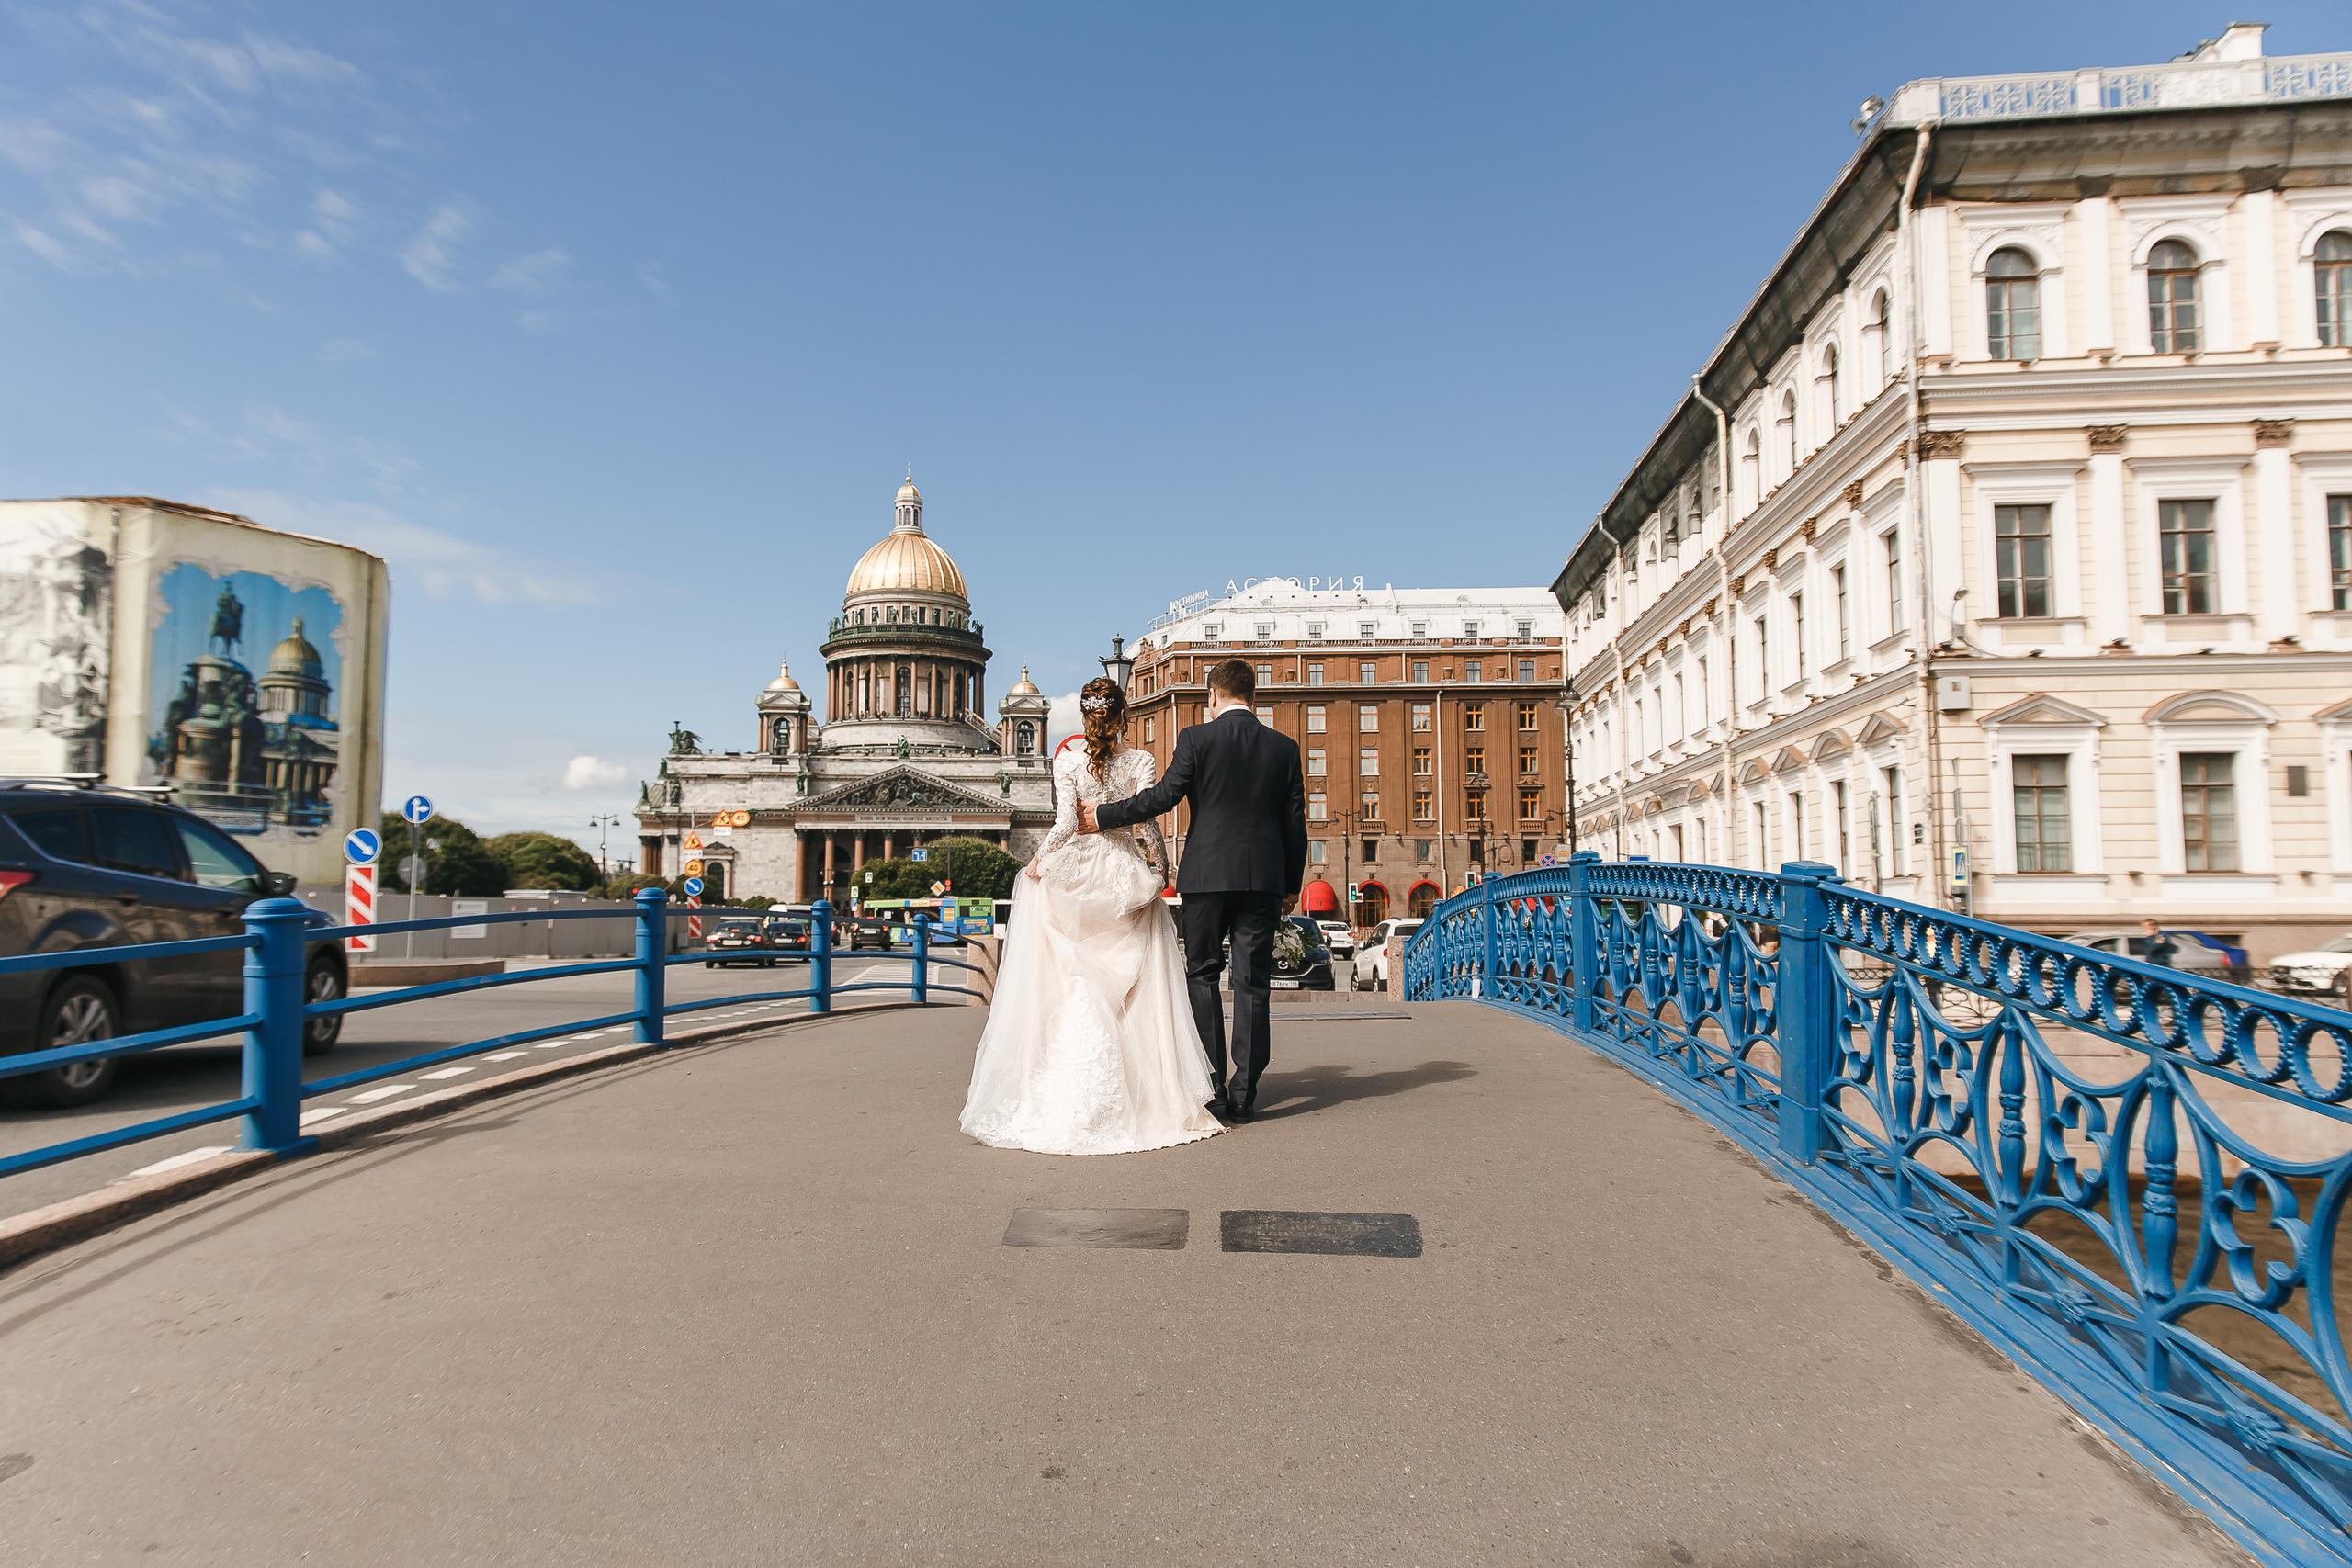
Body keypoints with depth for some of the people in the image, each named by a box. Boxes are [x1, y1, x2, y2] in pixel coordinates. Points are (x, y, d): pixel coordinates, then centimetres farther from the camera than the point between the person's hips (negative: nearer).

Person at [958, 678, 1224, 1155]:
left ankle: (1069, 1097, 2)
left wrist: (1038, 860, 4)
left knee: (1071, 985, 3)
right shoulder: (1140, 761, -1)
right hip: (1127, 875, 1)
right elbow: (1147, 818, -7)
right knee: (1132, 984, 7)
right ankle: (1146, 1092, 7)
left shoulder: (1067, 761, -3)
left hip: (1075, 871, -1)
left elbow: (1065, 823, -10)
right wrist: (1160, 863, 8)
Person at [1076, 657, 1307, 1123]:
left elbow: (1164, 796, -9)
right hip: (1263, 879, 2)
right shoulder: (1284, 747, 6)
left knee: (1202, 975, 10)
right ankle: (1244, 1094, 7)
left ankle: (1210, 1086, 8)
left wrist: (1102, 816, 3)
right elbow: (1295, 823, 8)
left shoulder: (1196, 739, -4)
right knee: (1252, 983, 4)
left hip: (1207, 874, -2)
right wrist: (1292, 885, 17)